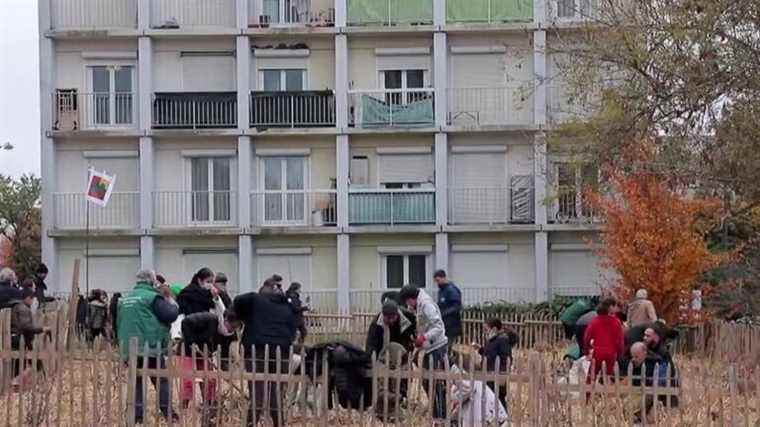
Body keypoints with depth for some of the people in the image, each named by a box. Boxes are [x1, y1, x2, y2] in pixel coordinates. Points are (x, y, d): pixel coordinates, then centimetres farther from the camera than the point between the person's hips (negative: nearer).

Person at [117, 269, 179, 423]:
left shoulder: (125, 299, 14)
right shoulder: (152, 297, -7)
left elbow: (119, 323, 20)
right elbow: (169, 315, -13)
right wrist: (174, 306, 8)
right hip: (150, 347, -6)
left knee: (136, 382, 10)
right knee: (162, 381, 4)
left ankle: (137, 415, 5)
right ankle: (168, 413, 3)